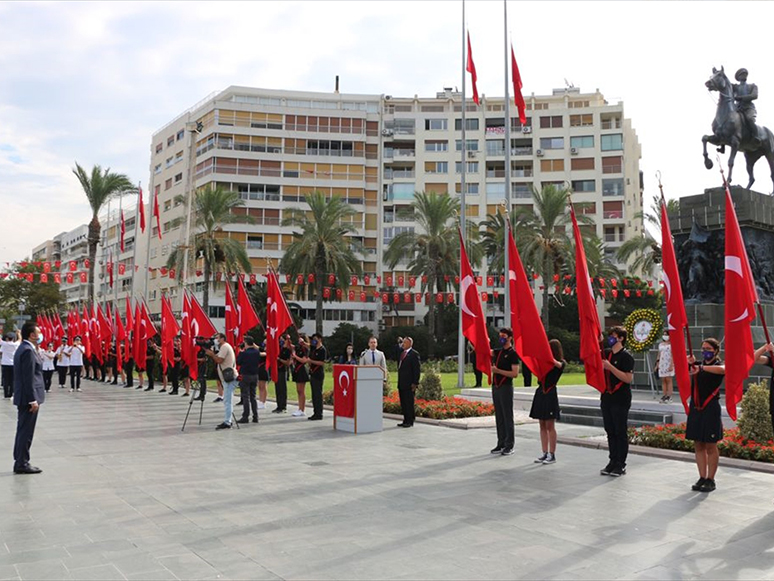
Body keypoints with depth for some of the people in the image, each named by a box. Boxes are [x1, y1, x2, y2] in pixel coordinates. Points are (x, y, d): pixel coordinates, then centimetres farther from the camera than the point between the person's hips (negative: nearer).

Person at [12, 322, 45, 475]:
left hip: (23, 398, 10)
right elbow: (28, 378, -21)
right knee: (26, 432, -3)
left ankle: (20, 462, 22)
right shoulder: (28, 351, -18)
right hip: (28, 398, -10)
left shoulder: (23, 348, 14)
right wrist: (33, 400, -20)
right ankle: (22, 464, 3)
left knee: (23, 431, 15)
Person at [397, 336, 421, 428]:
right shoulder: (402, 353, 17)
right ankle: (405, 420, 16)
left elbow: (417, 369, -11)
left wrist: (415, 383, -16)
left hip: (409, 384, -8)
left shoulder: (414, 354, -8)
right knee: (403, 403, 10)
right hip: (401, 383, 8)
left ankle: (410, 421, 2)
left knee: (409, 403, -4)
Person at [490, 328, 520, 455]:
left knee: (507, 417, -3)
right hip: (496, 386, 7)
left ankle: (509, 446, 2)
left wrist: (498, 370, -17)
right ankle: (501, 444, 16)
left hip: (506, 387, -7)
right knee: (499, 417, 10)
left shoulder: (513, 353, -7)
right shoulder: (497, 352, 14)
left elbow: (515, 373, -14)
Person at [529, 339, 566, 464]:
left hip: (550, 394, -6)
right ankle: (545, 453, 15)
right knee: (542, 425, 9)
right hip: (540, 392, 6)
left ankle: (552, 455, 5)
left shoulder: (561, 363, -5)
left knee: (550, 426, -2)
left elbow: (557, 364, -27)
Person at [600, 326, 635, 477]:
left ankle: (621, 465, 8)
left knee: (620, 432, 1)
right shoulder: (606, 353, 10)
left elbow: (628, 378, -19)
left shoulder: (626, 356, -11)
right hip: (607, 398, 7)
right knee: (610, 431, 11)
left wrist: (610, 367, -23)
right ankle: (613, 461, 20)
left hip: (620, 400, -7)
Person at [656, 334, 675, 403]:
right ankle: (664, 395, 6)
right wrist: (657, 364, 12)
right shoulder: (660, 344, 16)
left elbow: (672, 355, -8)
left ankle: (669, 396, -5)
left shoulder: (671, 345, -2)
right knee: (663, 380, 4)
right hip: (662, 364, 5)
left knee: (668, 380, -6)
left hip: (669, 364, -5)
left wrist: (671, 365, -16)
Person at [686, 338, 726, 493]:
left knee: (710, 446, 2)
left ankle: (710, 480, 9)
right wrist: (689, 363, -10)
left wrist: (701, 368, -35)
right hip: (695, 408, 5)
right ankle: (702, 478, 15)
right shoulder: (698, 365, 12)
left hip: (710, 409, -5)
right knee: (698, 445, 8)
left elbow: (722, 370, -27)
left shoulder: (718, 364, -2)